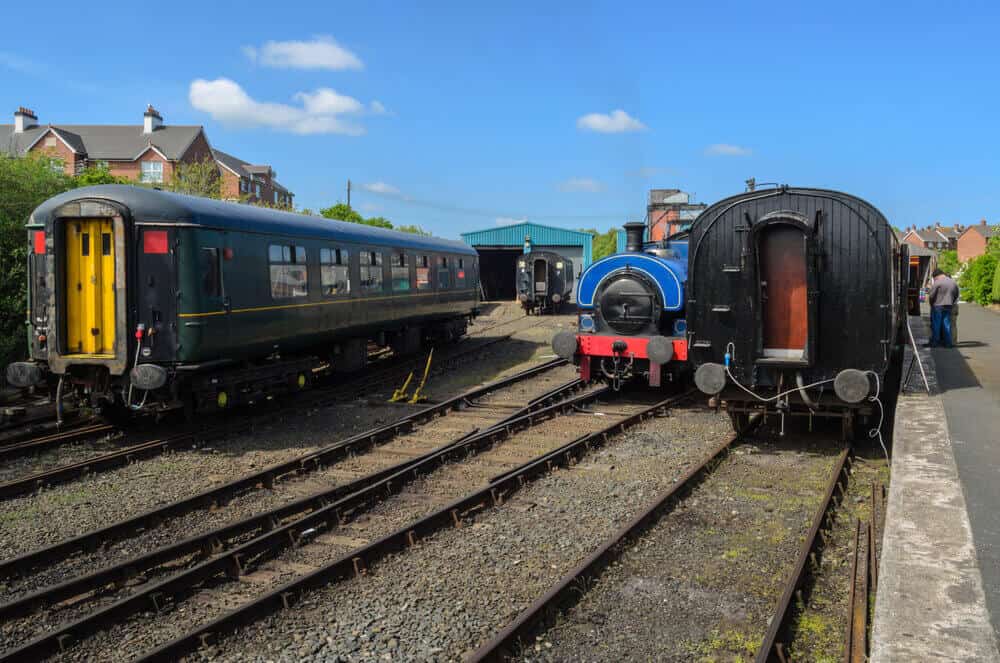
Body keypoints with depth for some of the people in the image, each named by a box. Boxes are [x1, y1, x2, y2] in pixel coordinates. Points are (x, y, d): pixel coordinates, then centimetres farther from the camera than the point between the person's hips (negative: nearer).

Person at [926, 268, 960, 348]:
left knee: (935, 325, 0)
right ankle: (947, 343, 9)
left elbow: (931, 295, -12)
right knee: (947, 325, 9)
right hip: (948, 307, 6)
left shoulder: (937, 283, -11)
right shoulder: (954, 283, 12)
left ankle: (934, 342, 2)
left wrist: (931, 303, 4)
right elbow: (956, 296, 17)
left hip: (937, 306, -6)